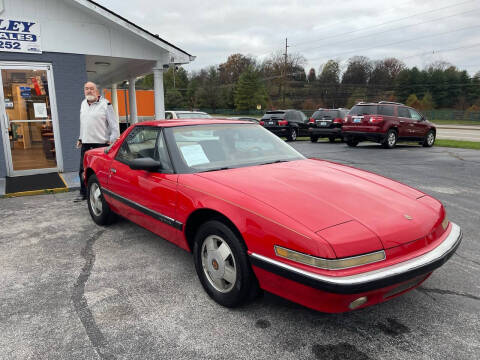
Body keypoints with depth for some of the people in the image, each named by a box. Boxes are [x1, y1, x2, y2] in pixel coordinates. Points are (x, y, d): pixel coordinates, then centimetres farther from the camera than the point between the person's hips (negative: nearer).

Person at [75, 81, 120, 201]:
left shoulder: (105, 104, -5)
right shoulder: (83, 104, 17)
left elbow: (114, 123, -7)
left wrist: (113, 139, -13)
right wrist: (80, 138, 23)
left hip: (101, 142, -6)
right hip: (86, 142, 7)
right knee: (83, 169, 10)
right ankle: (83, 193, 22)